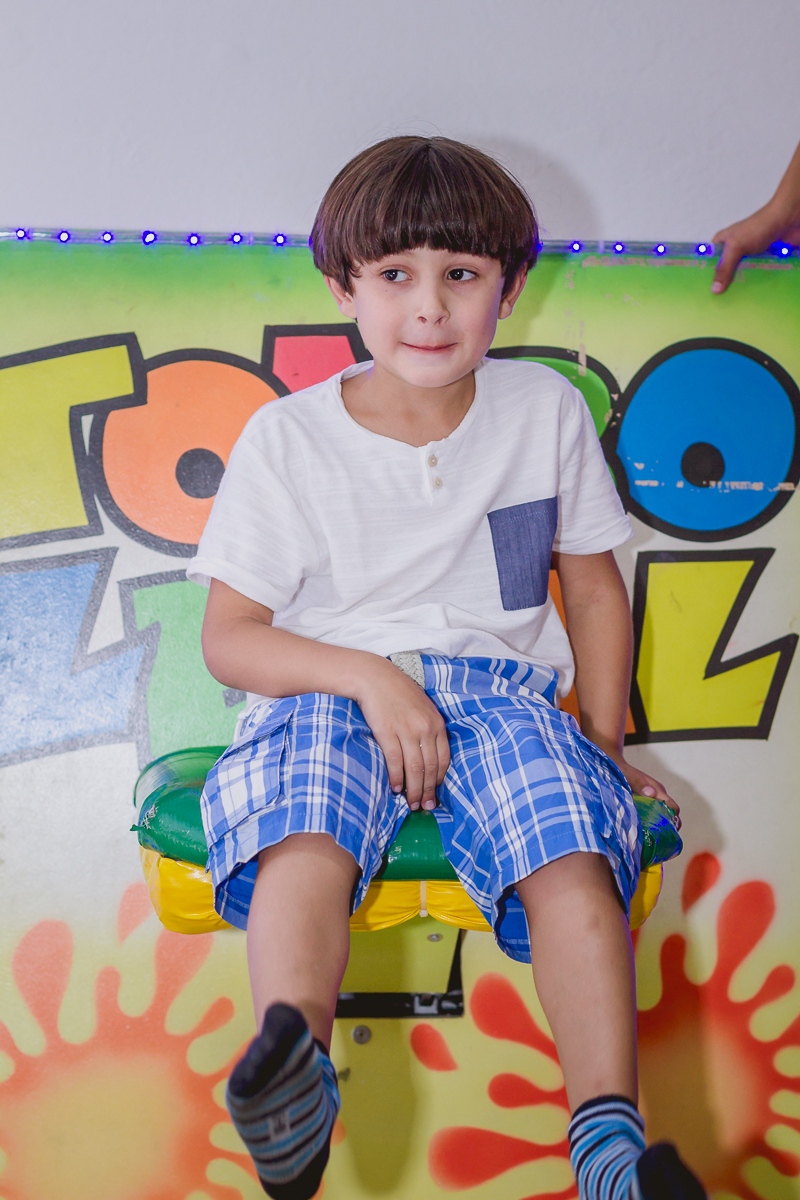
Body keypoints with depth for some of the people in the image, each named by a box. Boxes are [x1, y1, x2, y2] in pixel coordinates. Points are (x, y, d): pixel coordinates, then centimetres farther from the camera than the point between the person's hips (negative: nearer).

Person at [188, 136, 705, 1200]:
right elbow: (228, 635, 1)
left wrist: (606, 740, 8)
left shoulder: (547, 410, 8)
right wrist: (368, 677, -15)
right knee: (304, 845, -35)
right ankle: (292, 1080, -49)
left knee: (572, 860, -29)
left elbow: (592, 586, 18)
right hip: (329, 687, -1)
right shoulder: (286, 438, 1)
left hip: (501, 690, 1)